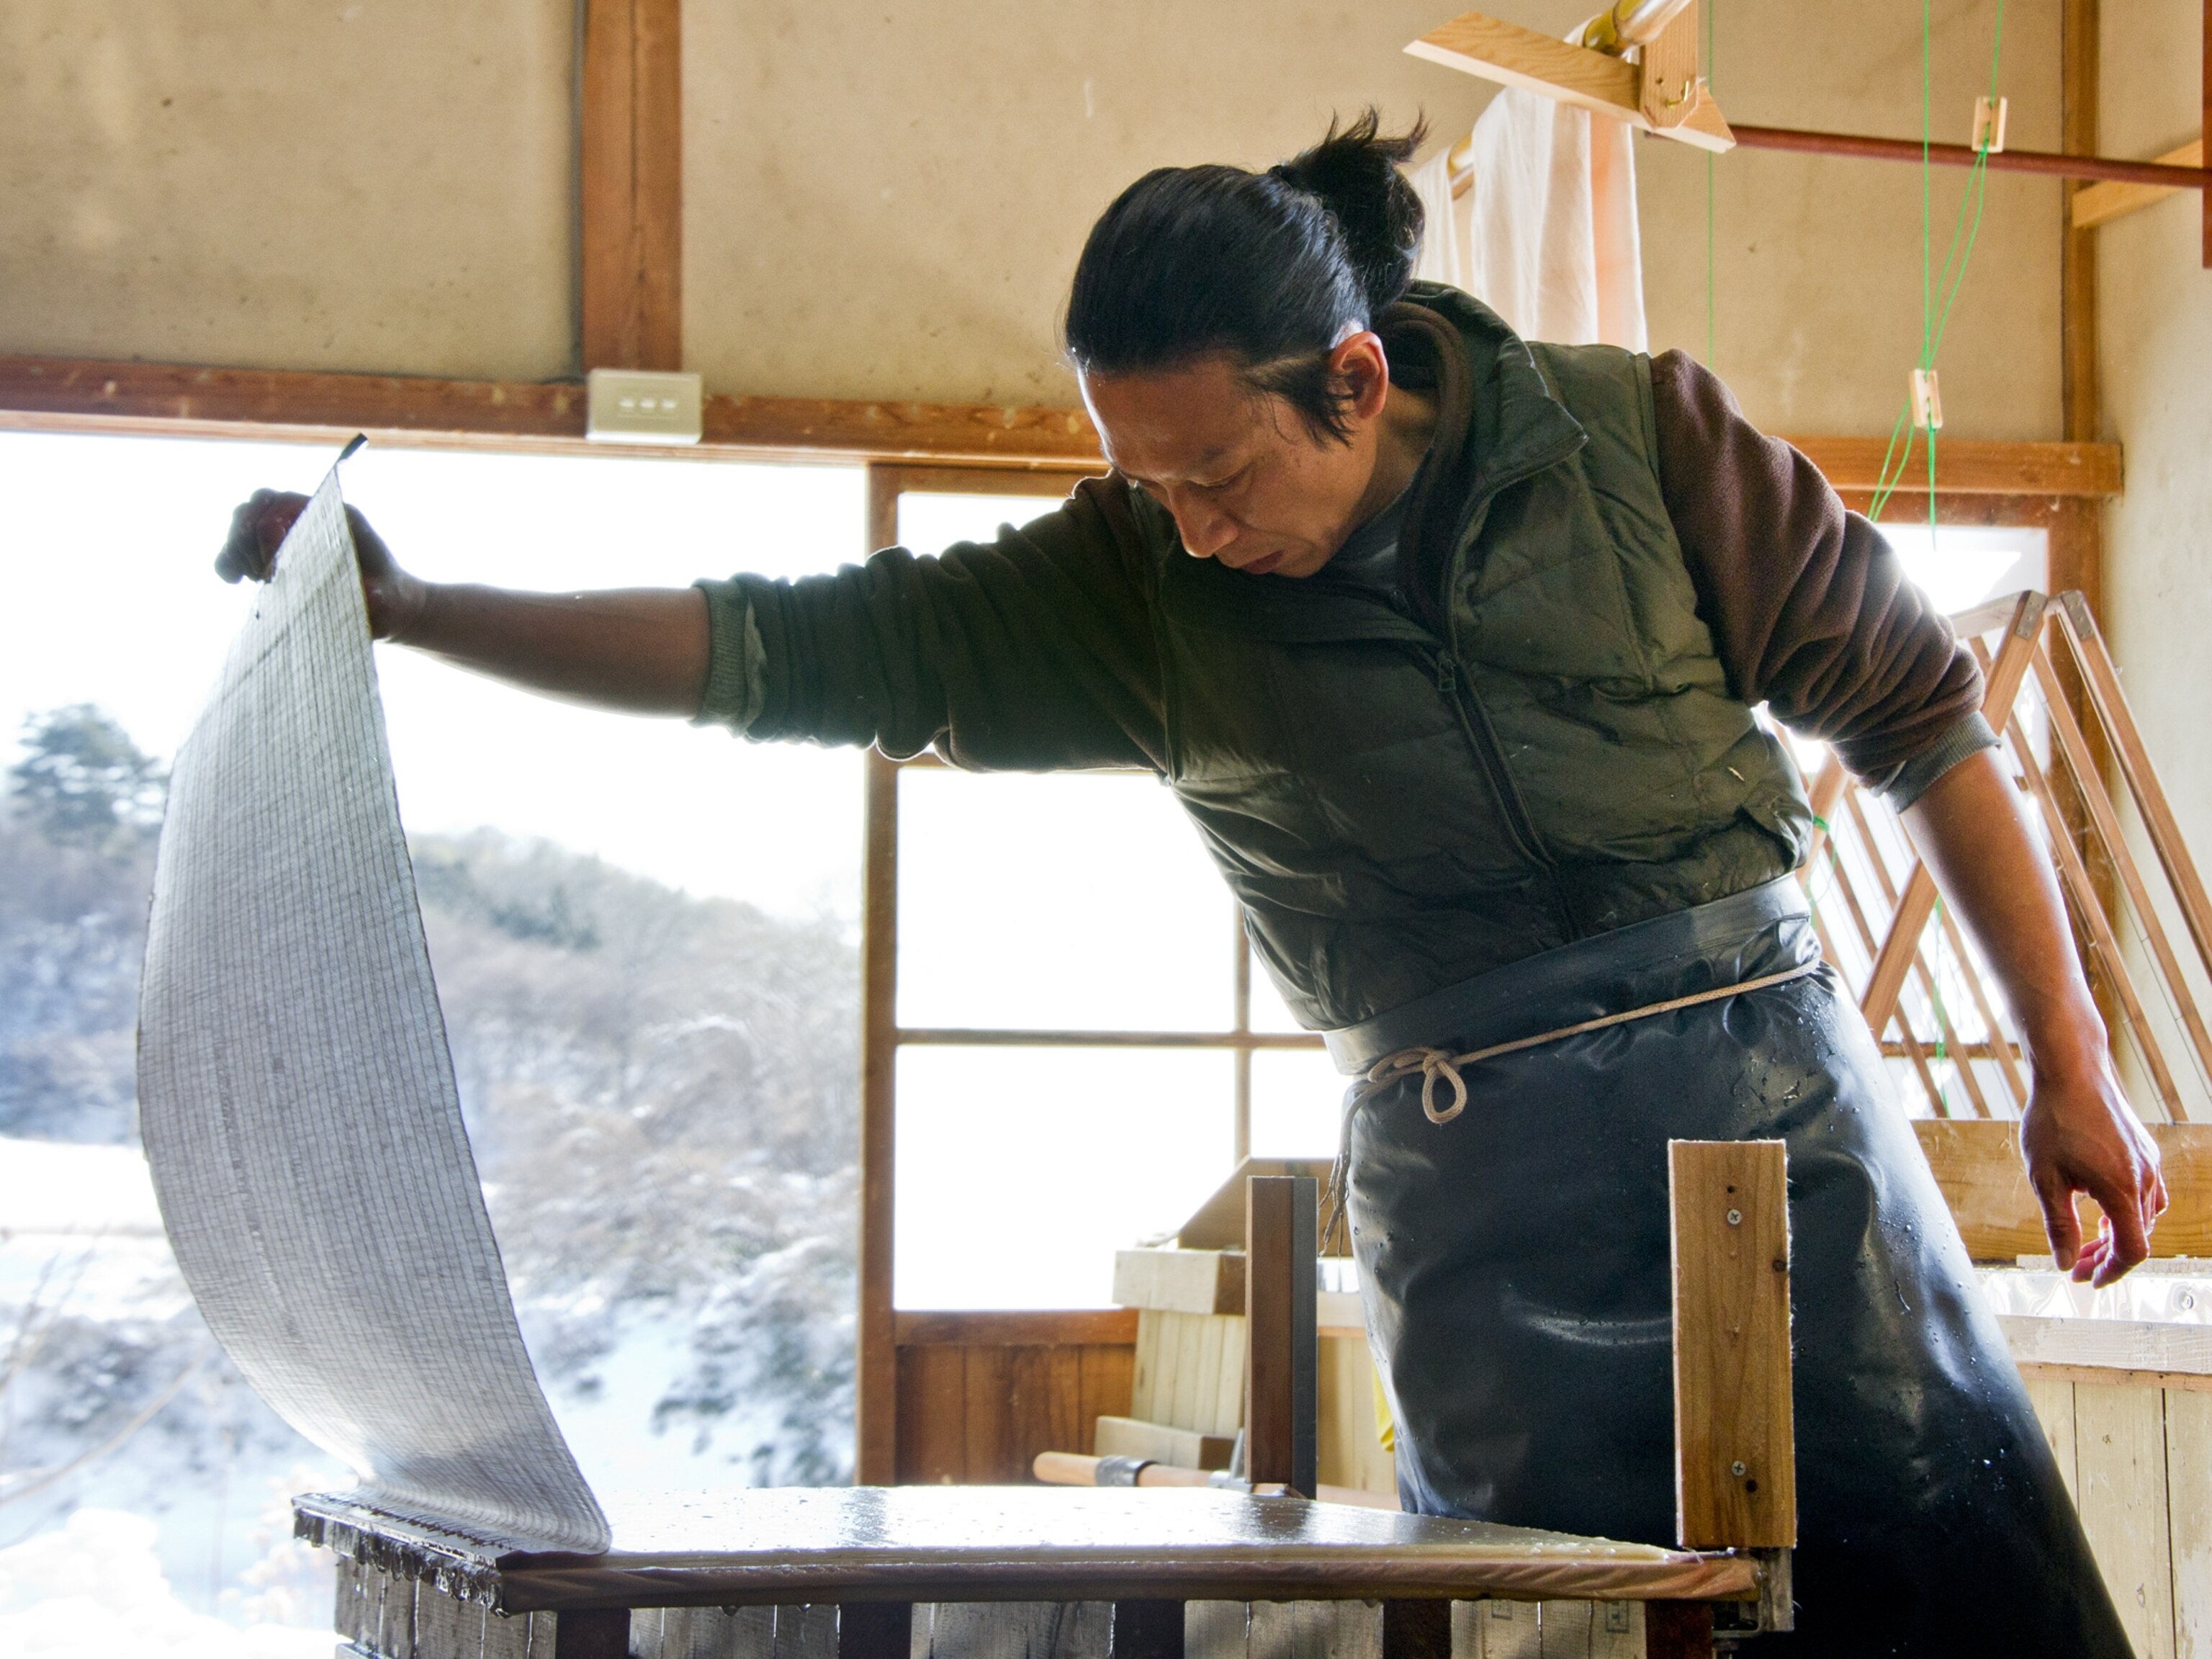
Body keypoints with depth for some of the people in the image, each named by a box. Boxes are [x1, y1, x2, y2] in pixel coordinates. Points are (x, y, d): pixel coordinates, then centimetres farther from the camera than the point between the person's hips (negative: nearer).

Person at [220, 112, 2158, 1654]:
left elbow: (1920, 710, 4)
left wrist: (2070, 1058, 3)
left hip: (1767, 1092, 0)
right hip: (1474, 1195, 1)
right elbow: (787, 652, -1)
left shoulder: (1641, 434, -3)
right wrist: (411, 610, -7)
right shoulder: (1134, 587, 0)